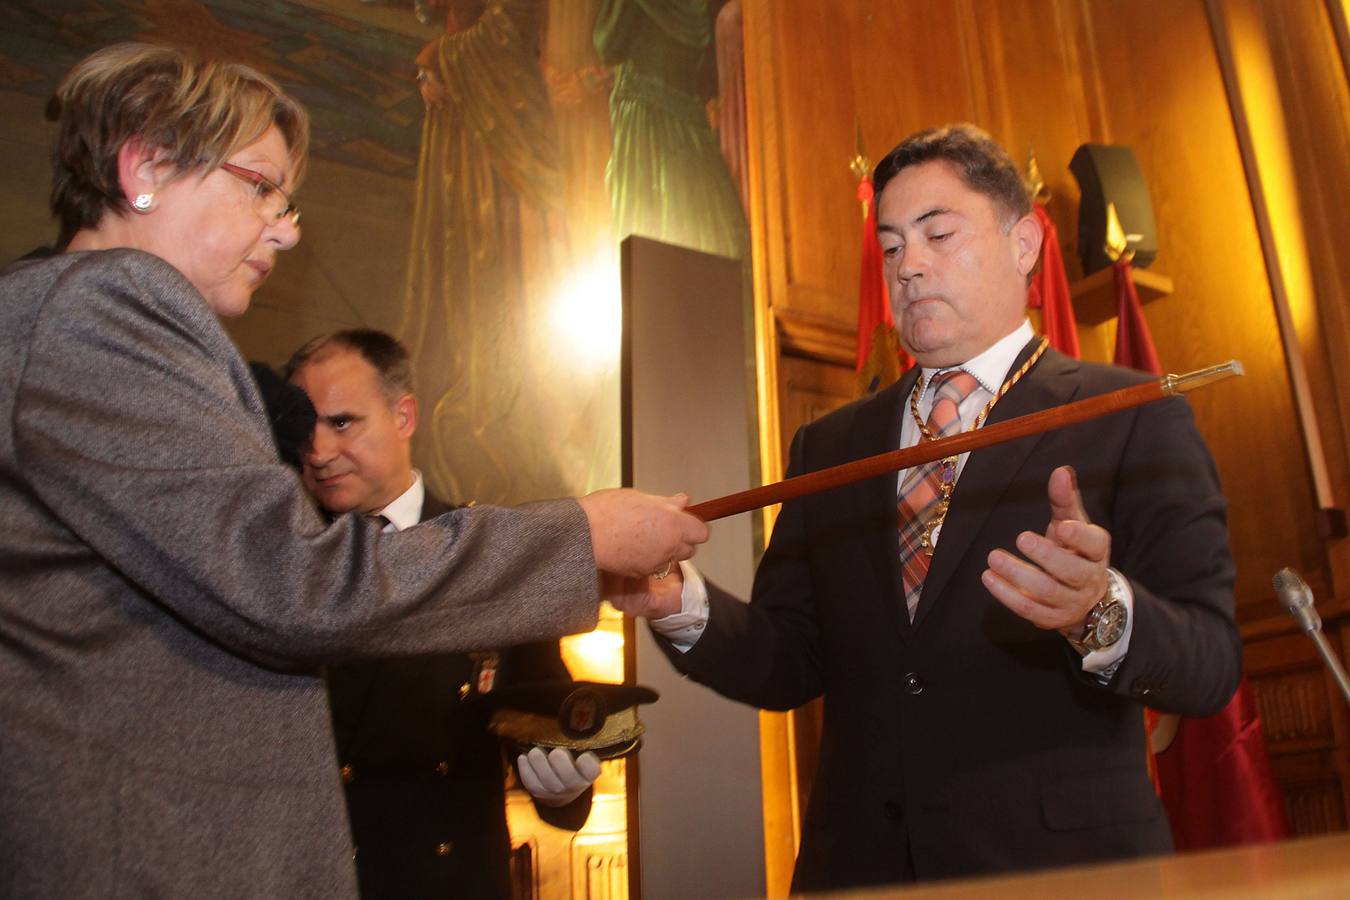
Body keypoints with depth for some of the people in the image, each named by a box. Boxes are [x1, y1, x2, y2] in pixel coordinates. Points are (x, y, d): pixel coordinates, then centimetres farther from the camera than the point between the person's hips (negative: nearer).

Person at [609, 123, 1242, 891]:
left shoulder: (1136, 421, -4)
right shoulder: (828, 446, 8)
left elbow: (1212, 663, -11)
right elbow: (791, 662, 5)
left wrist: (1101, 612, -31)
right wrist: (684, 604, -14)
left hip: (1061, 858, -3)